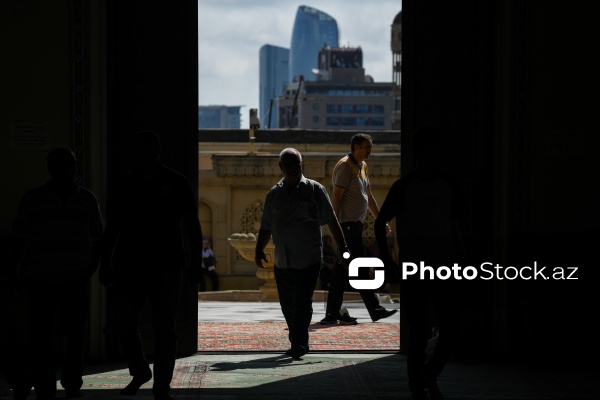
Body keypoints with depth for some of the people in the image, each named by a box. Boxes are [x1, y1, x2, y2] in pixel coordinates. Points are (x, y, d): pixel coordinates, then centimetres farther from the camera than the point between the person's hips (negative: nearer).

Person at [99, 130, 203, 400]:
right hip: (130, 265, 3)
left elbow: (192, 225, 3)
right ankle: (140, 372, 26)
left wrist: (196, 262, -5)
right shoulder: (127, 183, 8)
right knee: (125, 324, 3)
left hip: (165, 266, -3)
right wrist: (106, 263, 11)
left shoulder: (175, 183, 1)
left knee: (164, 328, -2)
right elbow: (113, 226, 13)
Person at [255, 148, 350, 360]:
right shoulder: (273, 194, 11)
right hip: (282, 261, 4)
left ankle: (299, 344, -4)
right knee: (287, 305, 7)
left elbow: (331, 221, 0)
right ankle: (298, 344, 21)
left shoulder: (314, 189, 1)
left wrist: (343, 247, -5)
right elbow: (266, 227, 16)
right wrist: (259, 249, 3)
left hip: (308, 260, -4)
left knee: (302, 303, -9)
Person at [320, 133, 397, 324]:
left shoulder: (362, 166, 17)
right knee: (360, 270, -5)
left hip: (355, 224, 10)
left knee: (342, 269, 8)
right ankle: (374, 309, -1)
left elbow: (369, 197, 24)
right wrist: (337, 225, -23)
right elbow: (336, 197, -18)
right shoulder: (345, 166, -12)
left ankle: (333, 313, 9)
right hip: (348, 225, -10)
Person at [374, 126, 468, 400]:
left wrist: (459, 252, 4)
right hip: (414, 273, -3)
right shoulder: (404, 186, -4)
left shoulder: (448, 185, 6)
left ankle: (431, 377, 22)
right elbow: (380, 223, 1)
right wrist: (386, 261, -5)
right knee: (418, 336, 0)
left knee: (450, 334, -2)